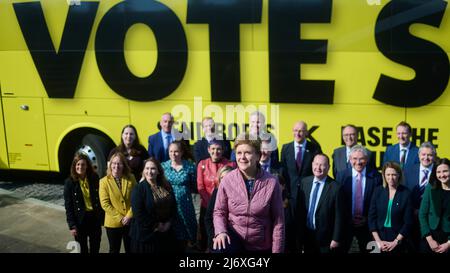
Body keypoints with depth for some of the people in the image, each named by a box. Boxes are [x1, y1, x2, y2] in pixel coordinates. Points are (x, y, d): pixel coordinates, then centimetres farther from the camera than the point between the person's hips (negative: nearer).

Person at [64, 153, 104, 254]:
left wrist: (102, 217, -1)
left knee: (95, 248, 13)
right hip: (80, 219, -2)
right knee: (82, 248, 11)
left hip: (95, 218, 2)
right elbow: (68, 206, -7)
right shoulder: (69, 182, -8)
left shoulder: (94, 178, -3)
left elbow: (100, 198, 2)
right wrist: (72, 225, -10)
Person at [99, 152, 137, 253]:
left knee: (130, 249, 13)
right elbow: (105, 204, -10)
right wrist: (120, 218, -13)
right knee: (114, 250, 12)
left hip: (130, 221, 2)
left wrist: (129, 216, -12)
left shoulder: (131, 178, 0)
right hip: (113, 223, -2)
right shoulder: (104, 181, -6)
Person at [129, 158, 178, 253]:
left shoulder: (166, 187, 6)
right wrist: (155, 226, -15)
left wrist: (169, 223, -6)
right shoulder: (139, 189, -12)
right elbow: (138, 214, -19)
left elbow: (173, 207, 9)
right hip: (146, 235, -5)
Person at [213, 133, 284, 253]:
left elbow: (278, 222, -7)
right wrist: (221, 232, -18)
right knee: (220, 249, -31)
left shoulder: (271, 183, -13)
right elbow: (219, 211, 1)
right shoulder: (227, 180, -11)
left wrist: (277, 250, -6)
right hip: (234, 237, 0)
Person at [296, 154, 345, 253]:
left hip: (326, 239, -4)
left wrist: (336, 239, -10)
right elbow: (299, 210, 4)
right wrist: (299, 233, 5)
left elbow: (339, 216, -12)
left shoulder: (336, 187, -16)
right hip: (307, 236, 4)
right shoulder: (304, 182, -2)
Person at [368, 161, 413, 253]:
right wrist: (378, 241, -8)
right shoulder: (378, 191, -2)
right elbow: (371, 217, -2)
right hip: (380, 236, 2)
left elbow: (408, 222, -8)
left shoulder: (406, 193, -8)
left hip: (398, 240, -2)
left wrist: (395, 242, -12)